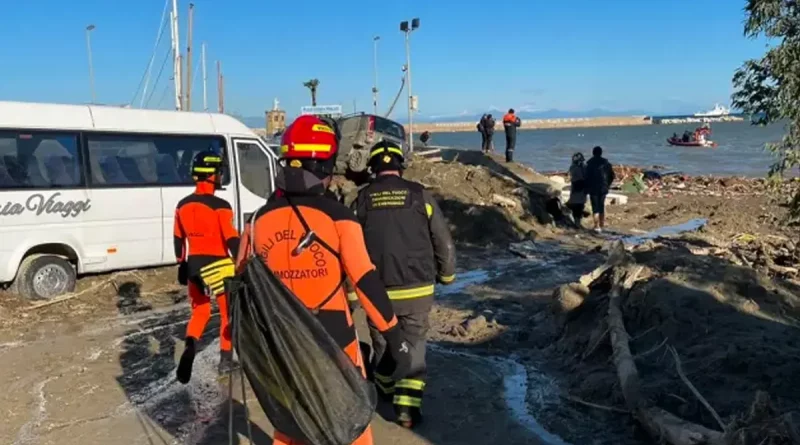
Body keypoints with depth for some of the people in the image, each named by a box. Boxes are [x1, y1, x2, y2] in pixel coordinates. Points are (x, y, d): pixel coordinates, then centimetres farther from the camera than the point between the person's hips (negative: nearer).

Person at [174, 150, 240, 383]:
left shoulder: (183, 205, 3)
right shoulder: (220, 206, -16)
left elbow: (178, 239, 12)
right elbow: (232, 240, -19)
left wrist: (182, 265, 23)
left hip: (194, 266, 5)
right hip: (218, 266, -5)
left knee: (199, 311, 19)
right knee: (228, 313, 12)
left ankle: (190, 346, -7)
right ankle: (226, 359, 19)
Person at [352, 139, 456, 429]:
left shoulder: (363, 199, -1)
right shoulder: (419, 195, -3)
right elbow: (443, 242, 1)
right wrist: (447, 275, 18)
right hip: (417, 288, -1)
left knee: (382, 342, 21)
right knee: (413, 345, 9)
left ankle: (387, 389, 42)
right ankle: (407, 406, 2)